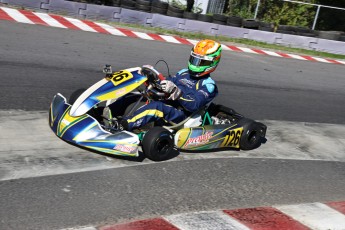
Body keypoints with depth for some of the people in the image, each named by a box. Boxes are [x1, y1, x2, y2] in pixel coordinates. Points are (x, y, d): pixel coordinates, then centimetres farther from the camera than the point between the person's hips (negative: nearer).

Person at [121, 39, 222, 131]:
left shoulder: (208, 85, -5)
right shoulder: (184, 73, 17)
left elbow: (194, 105, -20)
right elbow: (167, 84, 16)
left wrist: (176, 91, -31)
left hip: (182, 116, -8)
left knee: (156, 106, -33)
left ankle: (126, 125, -38)